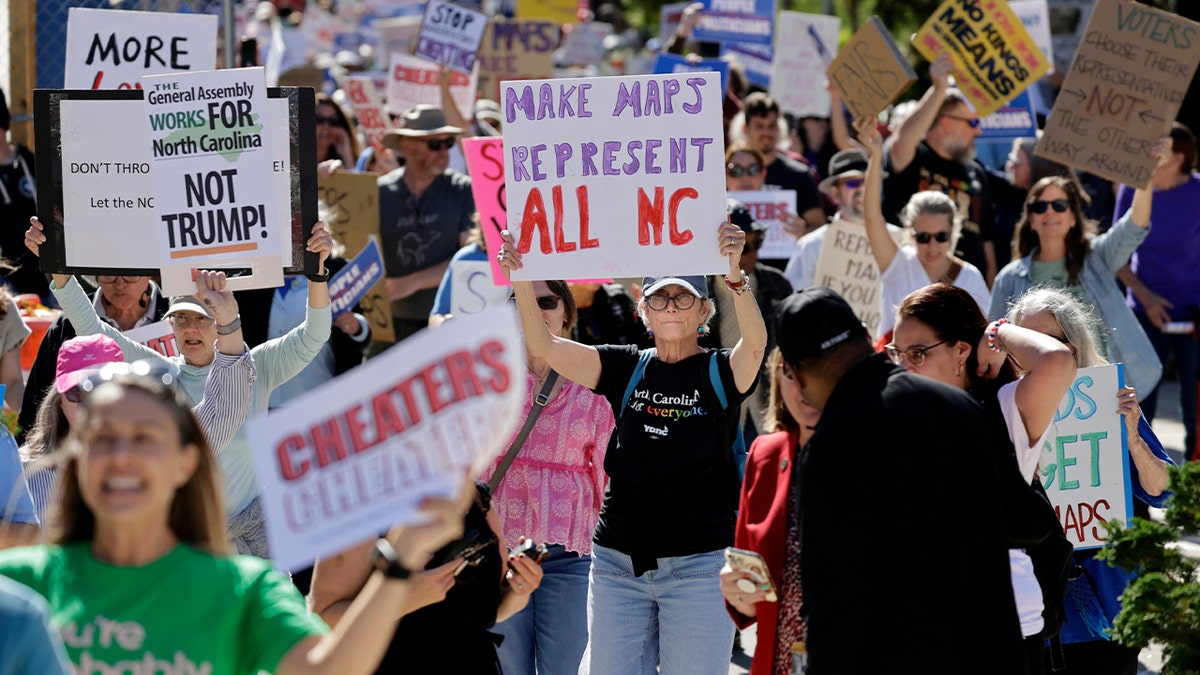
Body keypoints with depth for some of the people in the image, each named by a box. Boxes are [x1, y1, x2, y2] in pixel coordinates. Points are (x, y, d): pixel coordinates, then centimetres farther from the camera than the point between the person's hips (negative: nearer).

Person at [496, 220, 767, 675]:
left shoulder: (721, 373, -1)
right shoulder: (626, 369, 8)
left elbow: (756, 342, -23)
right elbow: (544, 346, -1)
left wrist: (734, 272, -38)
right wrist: (520, 277, -16)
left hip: (698, 564, -3)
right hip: (619, 562, 3)